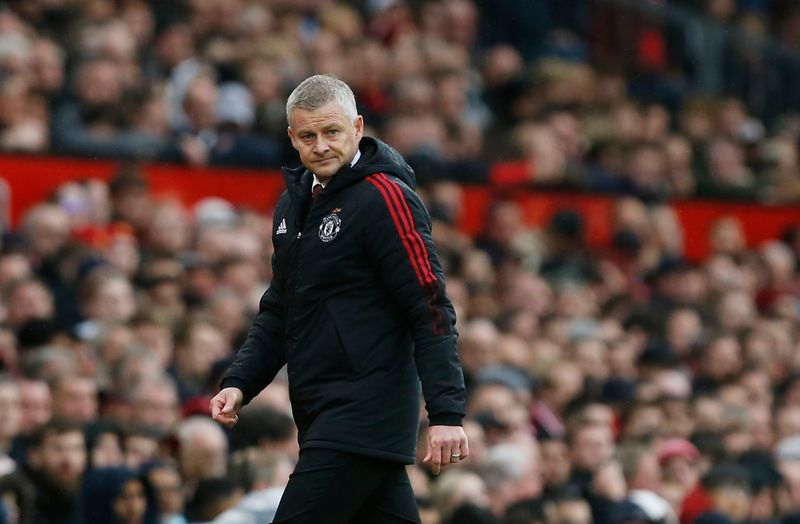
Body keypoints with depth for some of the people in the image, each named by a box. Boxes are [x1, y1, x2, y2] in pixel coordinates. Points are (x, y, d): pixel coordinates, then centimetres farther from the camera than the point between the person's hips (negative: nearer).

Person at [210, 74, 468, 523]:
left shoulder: (384, 197, -11)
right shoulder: (294, 203, 16)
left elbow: (432, 311, -16)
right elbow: (279, 311, 25)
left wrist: (447, 413, -23)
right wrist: (239, 382, 11)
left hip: (366, 413, -9)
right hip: (322, 415, 9)